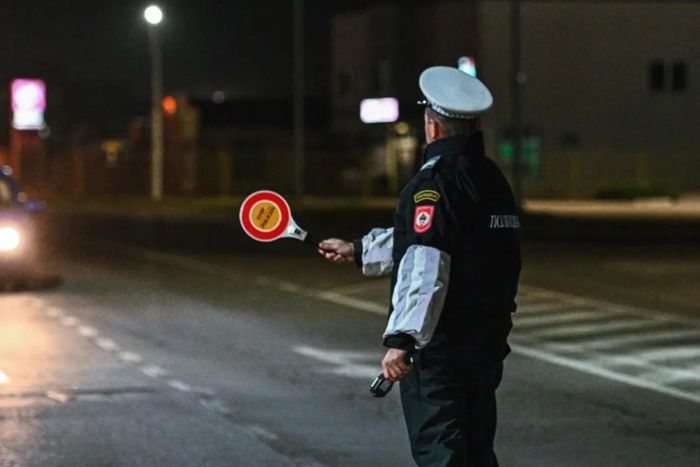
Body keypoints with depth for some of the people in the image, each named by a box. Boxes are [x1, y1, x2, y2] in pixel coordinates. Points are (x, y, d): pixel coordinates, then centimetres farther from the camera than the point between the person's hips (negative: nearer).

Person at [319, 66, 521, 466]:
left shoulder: (433, 185, -15)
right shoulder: (493, 179, 13)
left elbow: (424, 269, -26)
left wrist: (402, 338, -29)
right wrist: (359, 250, 32)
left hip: (440, 346, -9)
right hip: (489, 343, 9)